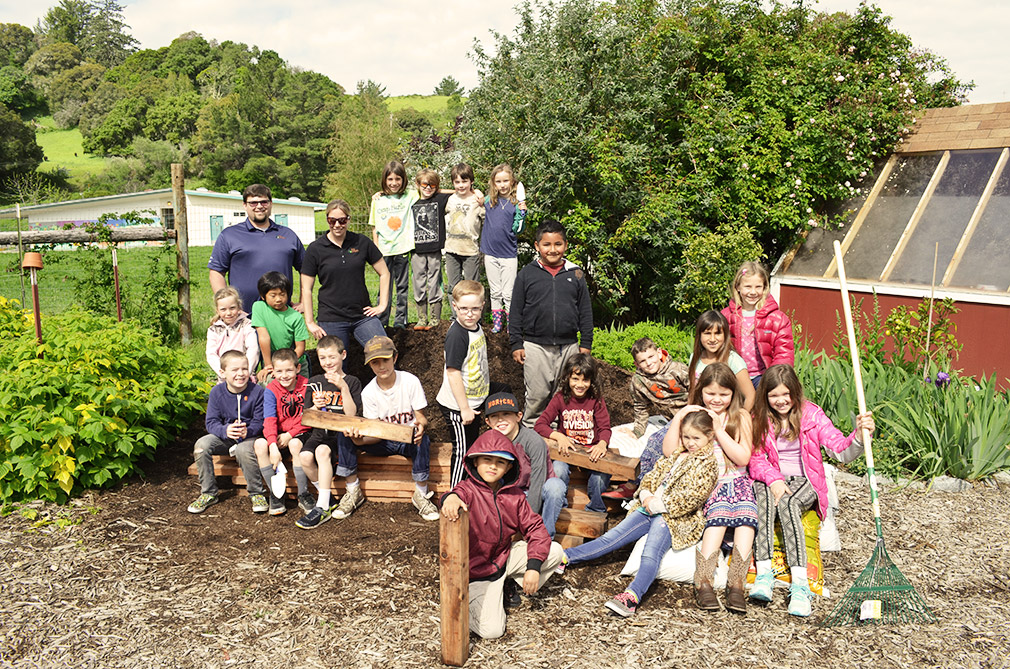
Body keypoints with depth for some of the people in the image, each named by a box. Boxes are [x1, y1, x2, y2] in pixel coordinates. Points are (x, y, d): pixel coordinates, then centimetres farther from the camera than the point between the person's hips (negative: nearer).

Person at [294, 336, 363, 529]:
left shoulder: (351, 382, 1)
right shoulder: (314, 383, 12)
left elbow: (351, 414, -11)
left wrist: (344, 388, -18)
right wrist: (315, 407, -9)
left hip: (340, 433, -4)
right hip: (319, 432, 4)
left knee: (322, 451, -33)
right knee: (304, 457, -26)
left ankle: (322, 508, -27)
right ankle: (326, 493, -1)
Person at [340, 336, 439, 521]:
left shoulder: (410, 381, -12)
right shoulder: (368, 392, -7)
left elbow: (421, 417, -8)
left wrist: (420, 425, -35)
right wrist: (360, 440, -33)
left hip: (409, 440, -2)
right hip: (384, 443, 2)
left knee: (422, 440, -38)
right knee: (345, 437, -21)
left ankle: (420, 495, -21)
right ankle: (353, 492, -7)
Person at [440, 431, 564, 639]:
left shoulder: (515, 495, -1)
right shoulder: (469, 490, -17)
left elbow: (534, 527, -2)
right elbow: (461, 492, -41)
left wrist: (534, 566, -15)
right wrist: (451, 497, -68)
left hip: (505, 557, 5)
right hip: (478, 572, -5)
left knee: (554, 551, -7)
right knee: (491, 630, -19)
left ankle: (511, 585, 13)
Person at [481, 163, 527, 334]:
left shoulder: (516, 203, -5)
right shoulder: (488, 201, 3)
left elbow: (517, 230, -7)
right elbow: (482, 216, 24)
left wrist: (522, 213, -20)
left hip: (509, 254, -3)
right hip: (490, 252, 3)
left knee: (508, 293, 2)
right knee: (495, 292, 13)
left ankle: (511, 324, 15)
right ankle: (497, 321, 24)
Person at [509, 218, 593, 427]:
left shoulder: (575, 274, 6)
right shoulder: (527, 274, 1)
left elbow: (585, 311, 10)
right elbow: (515, 312, 3)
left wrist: (586, 344, 7)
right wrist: (516, 344, -1)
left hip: (569, 346, 2)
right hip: (535, 346, -2)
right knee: (537, 395, 4)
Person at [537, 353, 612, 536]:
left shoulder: (596, 399, 1)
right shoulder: (560, 399, 0)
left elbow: (605, 428, -5)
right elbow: (540, 425, -3)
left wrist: (602, 444, -28)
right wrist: (559, 436, -22)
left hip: (591, 452, 0)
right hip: (566, 452, 0)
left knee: (601, 475, -33)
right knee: (557, 471, -33)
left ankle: (596, 510, 0)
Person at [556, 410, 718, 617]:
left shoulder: (708, 463, -2)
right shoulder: (675, 456, 20)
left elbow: (693, 496, -13)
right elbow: (651, 477, 20)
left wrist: (659, 504, -14)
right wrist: (646, 496, -3)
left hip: (675, 517, -6)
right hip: (649, 509, 6)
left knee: (651, 553, -31)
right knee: (611, 538, -4)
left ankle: (633, 595, -50)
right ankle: (564, 558, -9)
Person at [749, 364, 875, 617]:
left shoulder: (812, 415, -4)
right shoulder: (760, 419, 3)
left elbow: (842, 452, -12)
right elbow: (756, 460, 0)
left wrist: (860, 435, -33)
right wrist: (774, 480, -20)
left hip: (805, 482, -1)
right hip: (772, 480, 2)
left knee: (788, 503, -35)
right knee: (764, 494, -35)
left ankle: (799, 585, -42)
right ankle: (763, 573, -41)